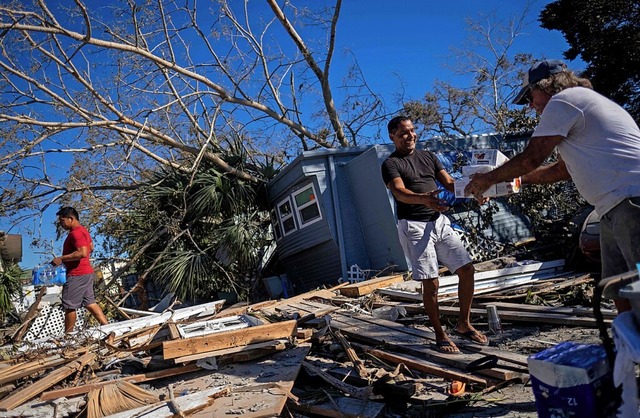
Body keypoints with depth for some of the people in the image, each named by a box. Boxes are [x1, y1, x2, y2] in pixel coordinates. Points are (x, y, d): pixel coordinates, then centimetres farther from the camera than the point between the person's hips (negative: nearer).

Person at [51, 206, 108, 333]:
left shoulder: (76, 233, -17)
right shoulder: (83, 230, 16)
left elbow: (82, 253, -28)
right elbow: (91, 247, 28)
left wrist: (61, 258, -23)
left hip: (77, 275, -10)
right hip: (86, 272, 10)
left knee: (69, 306, -1)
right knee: (89, 303, 11)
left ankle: (67, 336, 6)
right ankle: (107, 327, 9)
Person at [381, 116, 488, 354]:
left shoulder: (428, 156, 17)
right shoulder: (391, 164, -2)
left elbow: (449, 182, 9)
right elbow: (399, 192, -20)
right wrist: (424, 198, -40)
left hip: (440, 221, 6)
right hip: (414, 226, -6)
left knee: (467, 269, 2)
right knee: (431, 282, -4)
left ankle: (463, 324, 19)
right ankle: (440, 335, 12)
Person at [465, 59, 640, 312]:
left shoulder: (562, 100, -4)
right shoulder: (583, 102, 28)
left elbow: (531, 158, -6)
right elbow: (563, 169, 30)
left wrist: (487, 179, 8)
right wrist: (518, 179, 32)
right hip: (617, 208, 10)